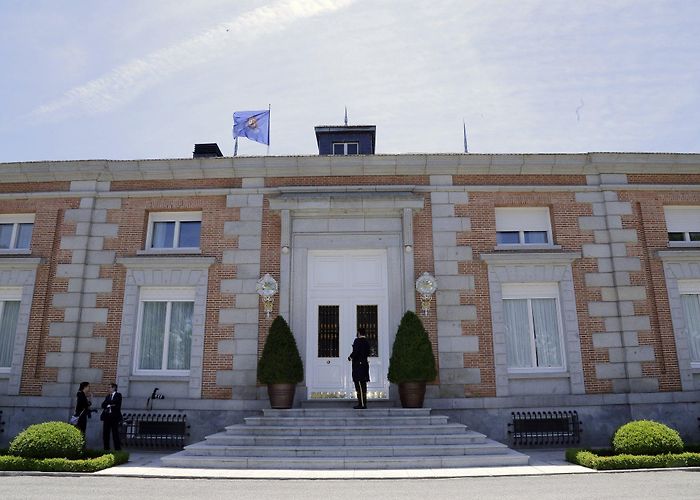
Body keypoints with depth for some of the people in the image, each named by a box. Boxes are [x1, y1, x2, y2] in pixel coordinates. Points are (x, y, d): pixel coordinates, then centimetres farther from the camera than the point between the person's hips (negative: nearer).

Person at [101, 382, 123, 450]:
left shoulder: (118, 395, 2)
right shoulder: (108, 396, 20)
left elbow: (115, 402, -16)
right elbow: (103, 405, 8)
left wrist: (108, 403, -5)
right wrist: (110, 404, -8)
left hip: (114, 416, -6)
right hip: (107, 416, 6)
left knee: (115, 433, -6)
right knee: (105, 433, 5)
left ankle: (118, 449, -2)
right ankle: (106, 448, 14)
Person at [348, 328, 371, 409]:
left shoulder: (357, 340, -12)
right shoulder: (367, 341, 13)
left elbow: (355, 351, -19)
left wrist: (350, 357, -2)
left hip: (358, 364, -8)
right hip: (365, 364, 8)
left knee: (358, 384, -7)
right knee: (363, 384, 11)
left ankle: (361, 404, -9)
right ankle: (364, 403, 14)